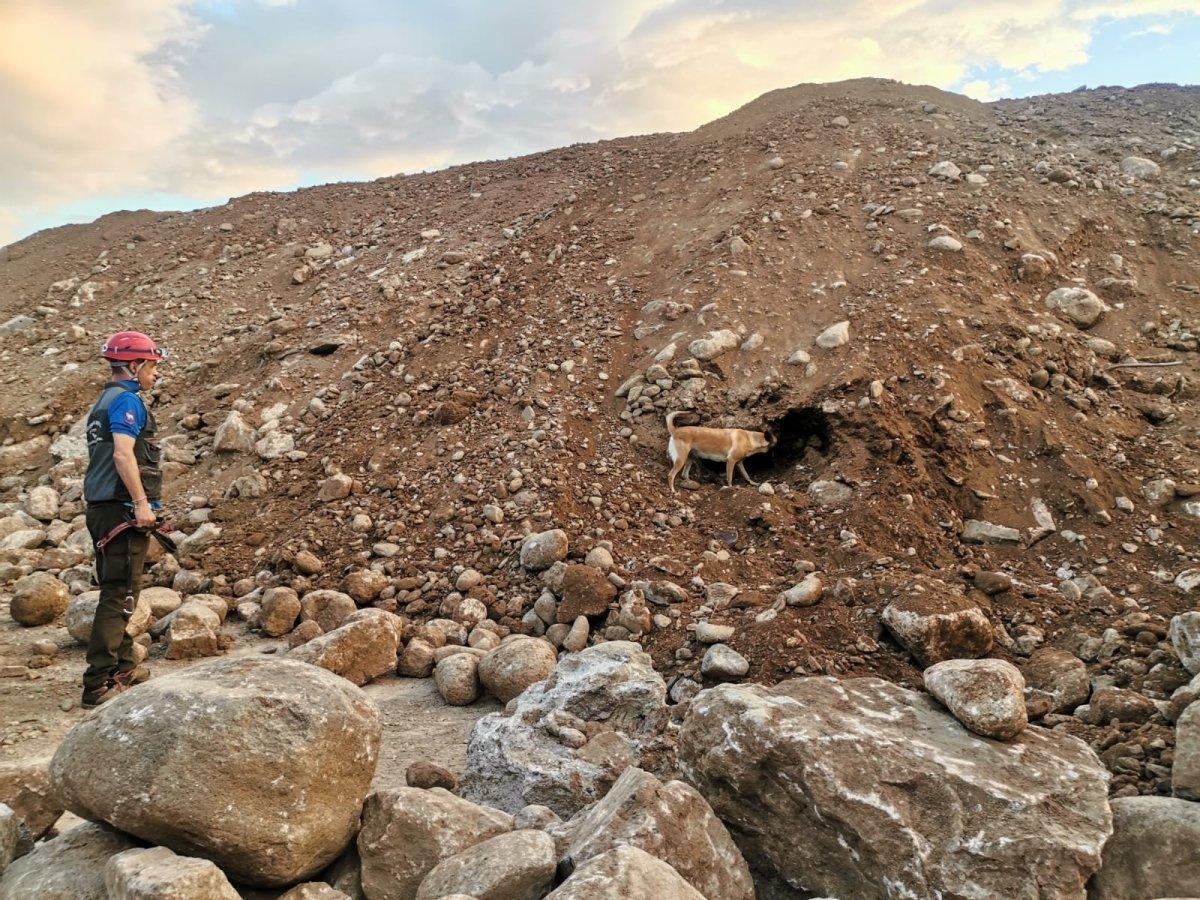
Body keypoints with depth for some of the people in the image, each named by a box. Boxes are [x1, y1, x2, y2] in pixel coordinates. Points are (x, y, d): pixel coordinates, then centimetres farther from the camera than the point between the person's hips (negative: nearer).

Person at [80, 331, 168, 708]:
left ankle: (122, 667, 29)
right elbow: (123, 454, -24)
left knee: (116, 592, 17)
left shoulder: (105, 401, 20)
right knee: (119, 595, -8)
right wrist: (142, 502, -25)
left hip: (102, 508, 10)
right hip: (123, 510, -10)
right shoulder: (127, 400, -11)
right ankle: (98, 684, -6)